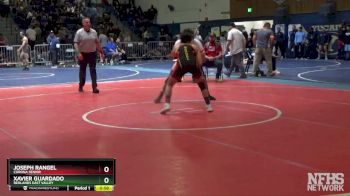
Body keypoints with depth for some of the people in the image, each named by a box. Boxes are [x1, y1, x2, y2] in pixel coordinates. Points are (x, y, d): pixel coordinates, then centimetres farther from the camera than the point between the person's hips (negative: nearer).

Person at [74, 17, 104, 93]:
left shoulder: (94, 32, 3)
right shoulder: (79, 32, -8)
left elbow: (97, 43, 11)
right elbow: (76, 44, -11)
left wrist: (101, 52, 10)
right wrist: (78, 53, -22)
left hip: (92, 53, 2)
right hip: (83, 54, -2)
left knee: (93, 70, -3)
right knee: (82, 70, 9)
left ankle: (94, 87, -5)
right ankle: (81, 86, 23)